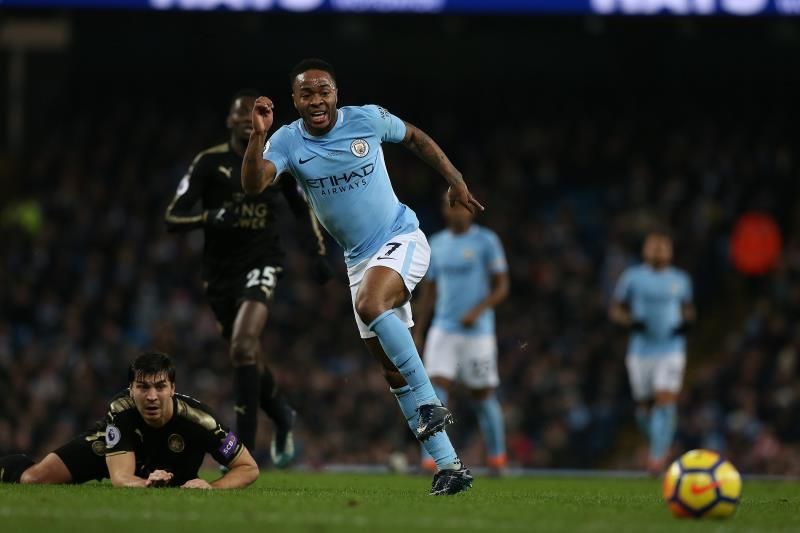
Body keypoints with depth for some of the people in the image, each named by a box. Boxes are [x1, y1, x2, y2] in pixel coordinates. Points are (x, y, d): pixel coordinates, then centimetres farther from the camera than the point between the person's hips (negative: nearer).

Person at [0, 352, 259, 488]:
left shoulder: (196, 418, -40)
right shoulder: (121, 410, -39)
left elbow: (249, 468, -34)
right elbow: (121, 478, -45)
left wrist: (212, 487, -54)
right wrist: (147, 484, -69)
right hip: (109, 449, -2)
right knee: (33, 478, -11)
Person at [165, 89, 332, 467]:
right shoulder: (210, 162, -7)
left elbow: (302, 209, 18)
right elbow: (173, 217, -12)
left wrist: (318, 253, 7)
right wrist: (210, 218, -31)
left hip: (261, 262, -2)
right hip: (221, 269, 2)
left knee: (243, 344, -24)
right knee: (249, 358, 11)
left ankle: (244, 447, -22)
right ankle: (282, 416, 43)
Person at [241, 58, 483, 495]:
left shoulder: (368, 119, -9)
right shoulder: (287, 141, -7)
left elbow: (415, 138, 9)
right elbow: (253, 185, -23)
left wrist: (455, 180, 6)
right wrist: (257, 135, -36)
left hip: (402, 239, -4)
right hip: (359, 259, 4)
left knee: (371, 305, -34)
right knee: (393, 369, 2)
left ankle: (430, 404, -25)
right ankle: (448, 465, 6)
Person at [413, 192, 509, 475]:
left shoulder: (486, 241, -3)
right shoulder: (436, 244, 11)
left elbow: (501, 287, -4)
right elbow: (428, 291, 17)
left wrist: (478, 311, -20)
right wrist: (417, 333, 13)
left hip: (478, 332, -3)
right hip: (443, 331, 3)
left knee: (483, 396, 5)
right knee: (436, 390, -11)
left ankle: (497, 459, 23)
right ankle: (431, 460, -17)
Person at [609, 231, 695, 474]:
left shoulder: (680, 279, 8)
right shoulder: (633, 277, 3)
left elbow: (688, 308, 22)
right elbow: (615, 309, 6)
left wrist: (687, 321, -1)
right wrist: (629, 321, -14)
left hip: (671, 350, 0)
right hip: (641, 351, 0)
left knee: (666, 401, -16)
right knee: (644, 405, 6)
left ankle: (658, 457, -14)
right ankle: (660, 443, 34)